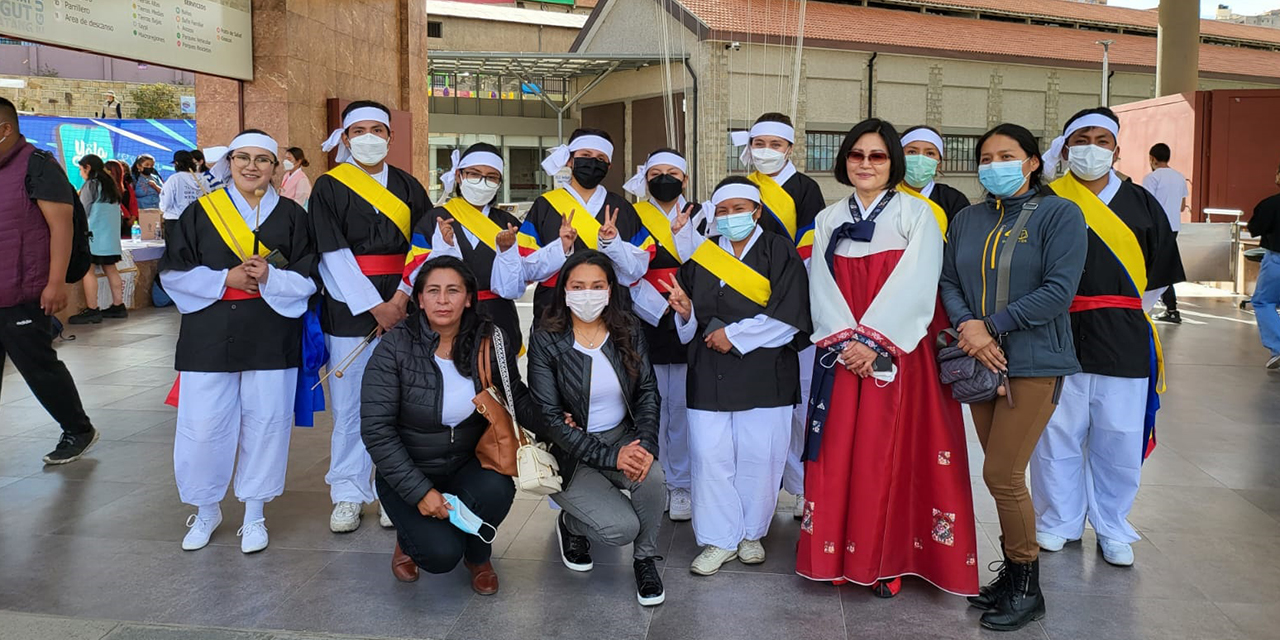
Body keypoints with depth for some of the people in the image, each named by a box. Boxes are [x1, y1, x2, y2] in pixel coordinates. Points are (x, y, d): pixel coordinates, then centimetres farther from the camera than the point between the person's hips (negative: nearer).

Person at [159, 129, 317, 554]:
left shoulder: (291, 215, 6)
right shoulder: (201, 211, 6)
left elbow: (309, 277, 2)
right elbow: (174, 273, 2)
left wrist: (269, 278, -16)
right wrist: (226, 279, -11)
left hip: (271, 338, 0)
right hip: (209, 336, 0)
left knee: (265, 423, 2)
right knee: (203, 426, 0)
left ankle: (254, 514, 19)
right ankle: (205, 510, 23)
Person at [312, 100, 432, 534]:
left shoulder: (408, 187, 10)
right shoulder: (329, 187, 3)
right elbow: (334, 254, -6)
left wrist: (402, 298, -10)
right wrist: (373, 305, -12)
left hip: (402, 307, 2)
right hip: (349, 308, -2)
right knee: (349, 405, 2)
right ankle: (348, 495, 14)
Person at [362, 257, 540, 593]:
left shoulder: (491, 340, -9)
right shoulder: (395, 347, -17)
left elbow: (517, 397, 0)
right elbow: (376, 429, -17)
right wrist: (419, 491, -21)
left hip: (468, 465, 3)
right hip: (407, 474, -2)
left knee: (498, 488, -30)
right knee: (441, 554, -23)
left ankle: (478, 556, 4)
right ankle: (410, 533, 16)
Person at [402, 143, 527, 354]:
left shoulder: (509, 225, 7)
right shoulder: (435, 220, -1)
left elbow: (513, 289, -2)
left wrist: (507, 250, -17)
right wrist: (444, 246, -22)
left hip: (499, 328, 2)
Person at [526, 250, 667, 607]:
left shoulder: (628, 332, -2)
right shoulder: (545, 341, -13)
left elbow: (648, 391, -1)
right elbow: (549, 418, -16)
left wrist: (646, 444, -20)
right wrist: (609, 456, -24)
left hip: (622, 437, 3)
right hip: (569, 454, -3)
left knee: (653, 477, -29)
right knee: (623, 528, -20)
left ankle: (645, 560, 0)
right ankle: (571, 525, 16)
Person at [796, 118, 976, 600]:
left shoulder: (916, 215, 2)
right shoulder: (828, 220, 13)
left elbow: (915, 286, -9)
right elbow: (821, 288, 4)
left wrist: (873, 341, -17)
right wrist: (846, 340, -11)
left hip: (899, 353, -3)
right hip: (841, 355, 3)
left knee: (891, 451, -3)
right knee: (840, 451, 3)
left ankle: (889, 559, 9)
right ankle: (839, 554, 14)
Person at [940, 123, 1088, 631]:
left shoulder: (1060, 214, -4)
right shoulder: (967, 220, 12)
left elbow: (1059, 291, -14)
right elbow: (949, 281, 7)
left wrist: (992, 327, -16)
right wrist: (967, 325, -13)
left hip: (1034, 363, -5)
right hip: (982, 361, 5)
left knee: (1002, 476, -7)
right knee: (1002, 474, 11)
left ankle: (1027, 587, 11)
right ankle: (1012, 571, 26)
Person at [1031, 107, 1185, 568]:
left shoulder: (1140, 204, 9)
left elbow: (1159, 274, 16)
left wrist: (1117, 300, 10)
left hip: (1122, 339, 2)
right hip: (1058, 336, -1)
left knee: (1119, 439, 5)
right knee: (1056, 434, 5)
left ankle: (1112, 530, 23)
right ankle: (1058, 523, 22)